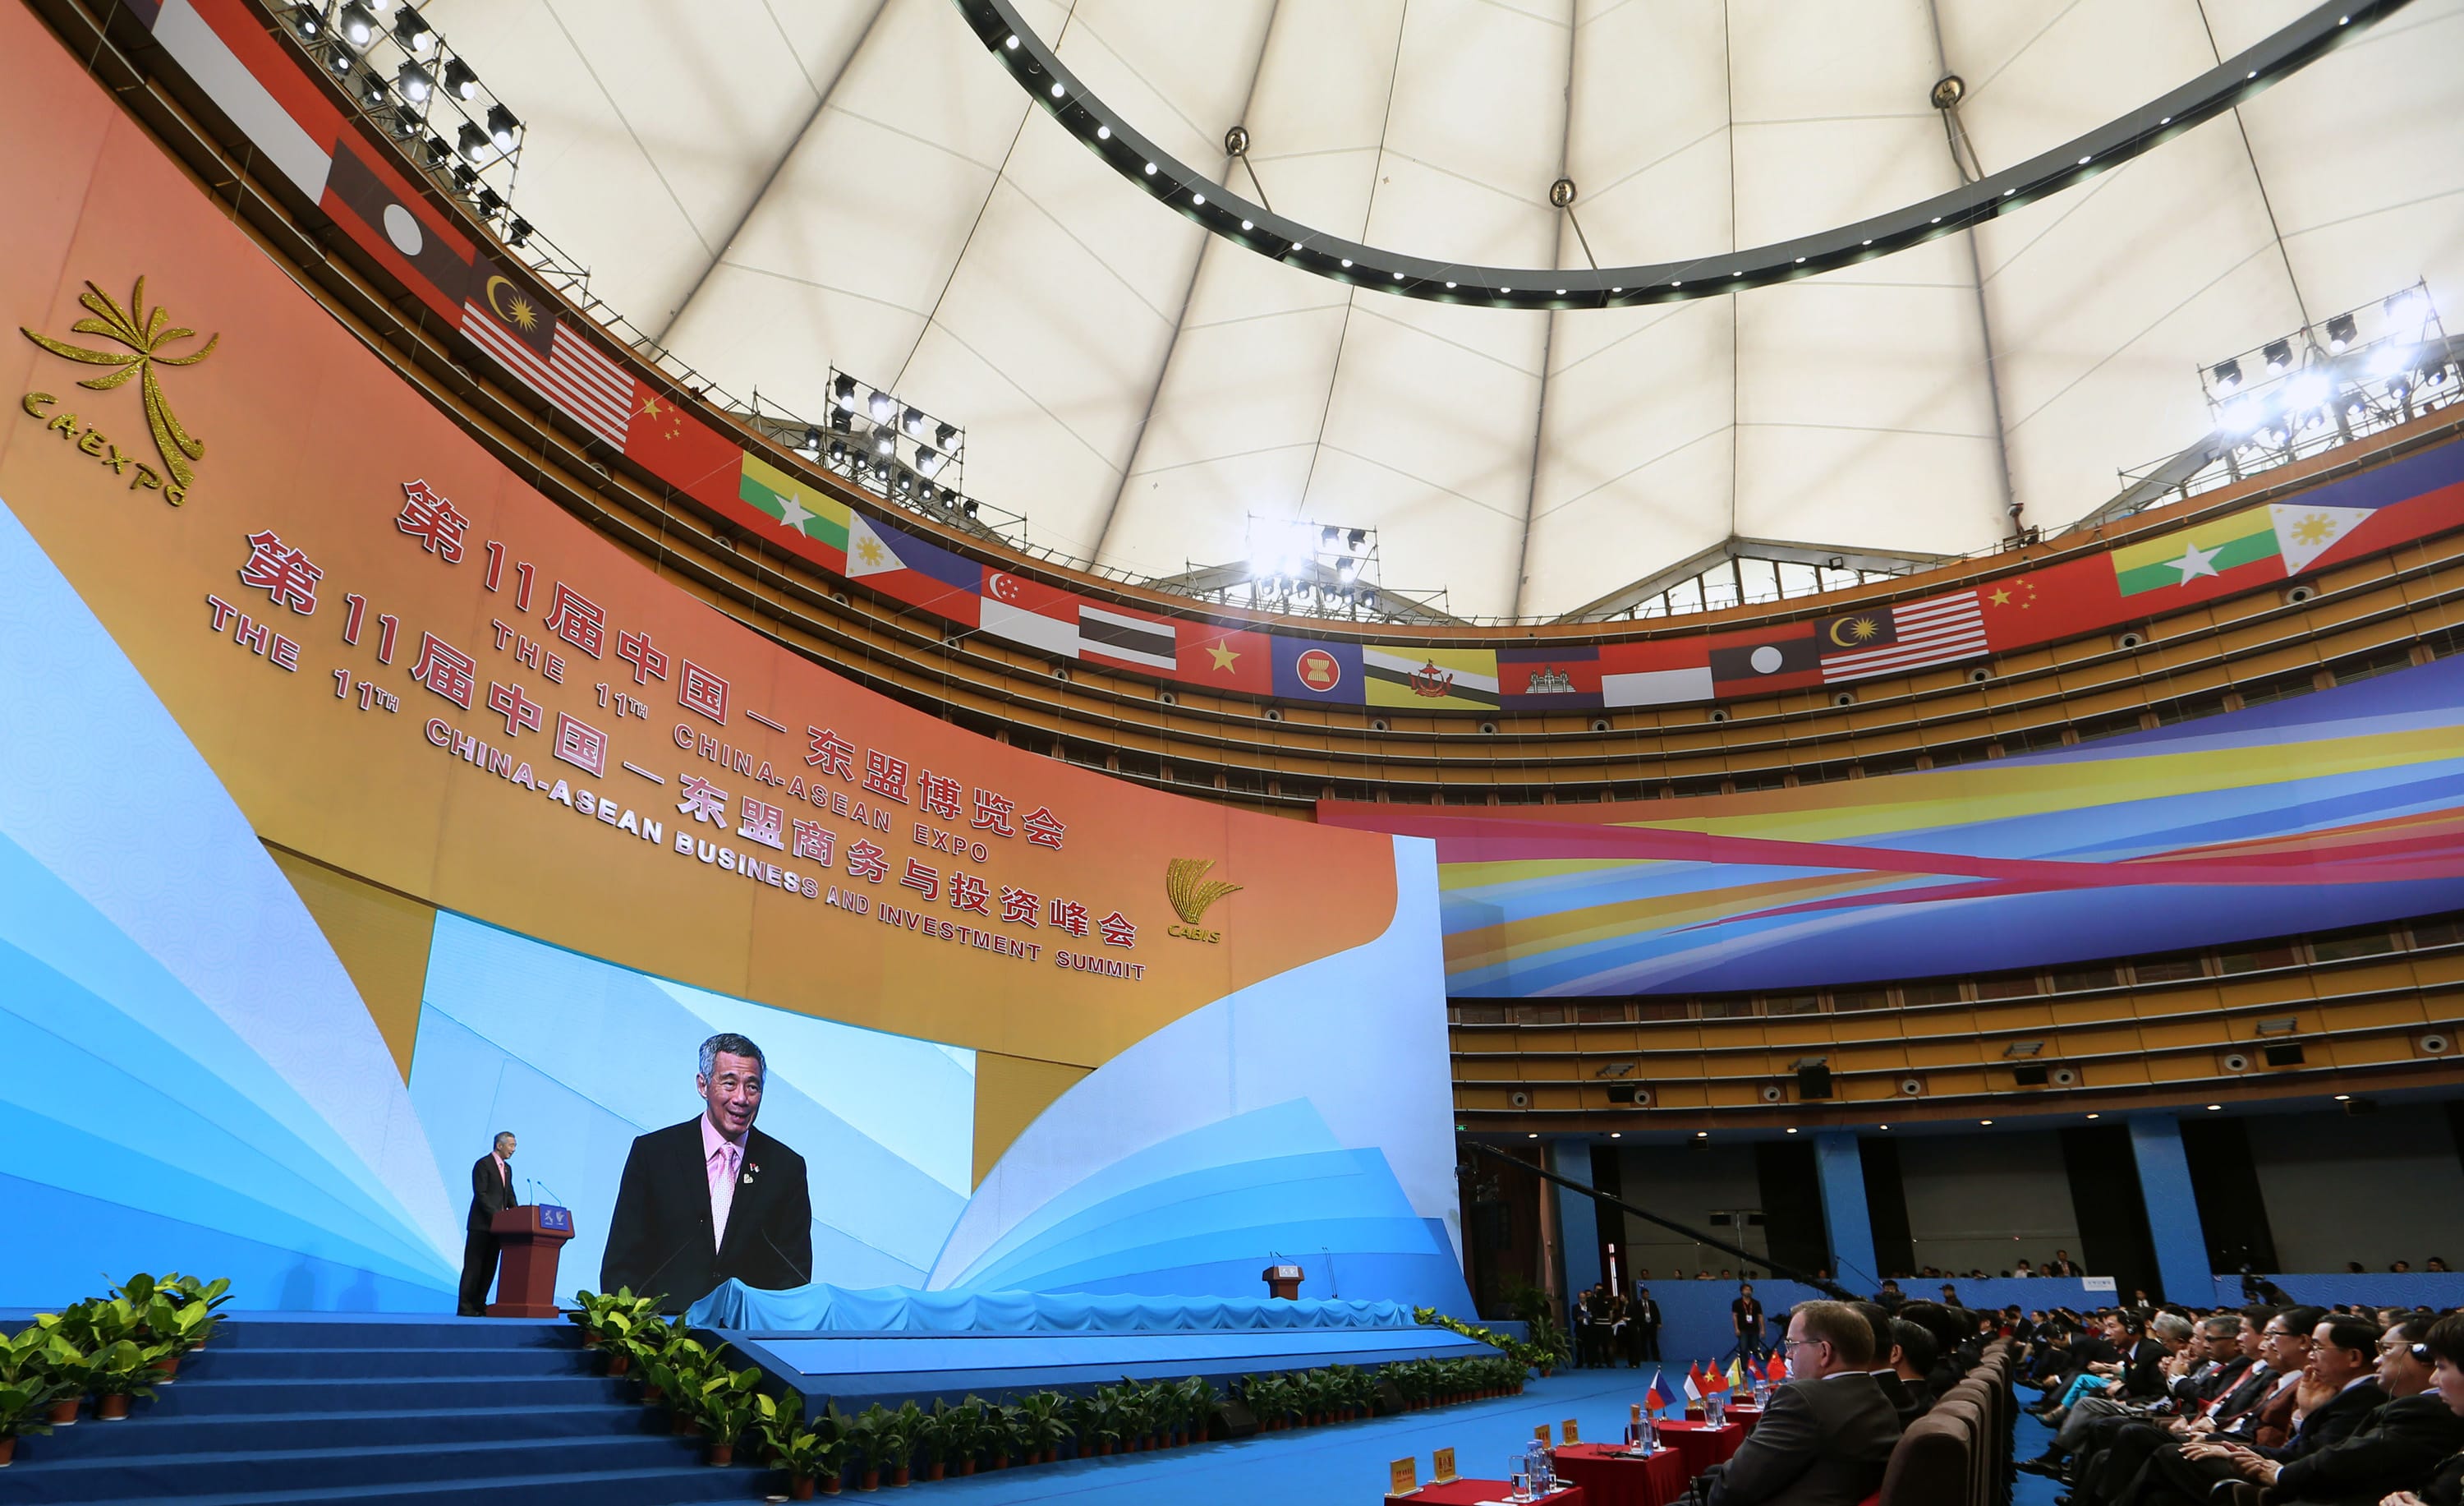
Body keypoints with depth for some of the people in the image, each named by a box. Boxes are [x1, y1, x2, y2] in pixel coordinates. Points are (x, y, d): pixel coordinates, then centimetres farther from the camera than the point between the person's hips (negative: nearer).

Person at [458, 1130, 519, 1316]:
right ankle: (465, 1307, -2)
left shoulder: (507, 1168, 17)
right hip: (481, 1224, -8)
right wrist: (495, 1215, -21)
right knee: (474, 1266, -4)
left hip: (497, 1224, 8)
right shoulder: (483, 1164, -8)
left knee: (489, 1267, 7)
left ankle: (479, 1305, 11)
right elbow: (480, 1194, -15)